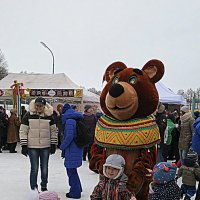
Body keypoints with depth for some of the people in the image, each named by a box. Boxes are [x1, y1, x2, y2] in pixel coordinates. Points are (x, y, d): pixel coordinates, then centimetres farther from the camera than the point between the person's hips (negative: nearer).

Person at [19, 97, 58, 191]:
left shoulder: (49, 116, 1)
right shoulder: (28, 115, -4)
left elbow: (54, 131, 6)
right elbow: (23, 131, -2)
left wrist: (53, 145, 3)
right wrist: (24, 145, -6)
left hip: (46, 147, 2)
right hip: (32, 147, -2)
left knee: (44, 168, 10)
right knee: (34, 168, -1)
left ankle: (44, 187, 27)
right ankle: (33, 188, 13)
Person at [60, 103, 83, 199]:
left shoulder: (69, 121, -15)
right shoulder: (77, 120, 13)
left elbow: (69, 136, -23)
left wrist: (62, 147, -8)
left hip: (72, 150, -9)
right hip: (77, 149, 9)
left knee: (71, 171, 1)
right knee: (72, 170, 21)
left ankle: (75, 193, 10)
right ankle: (77, 189, 33)